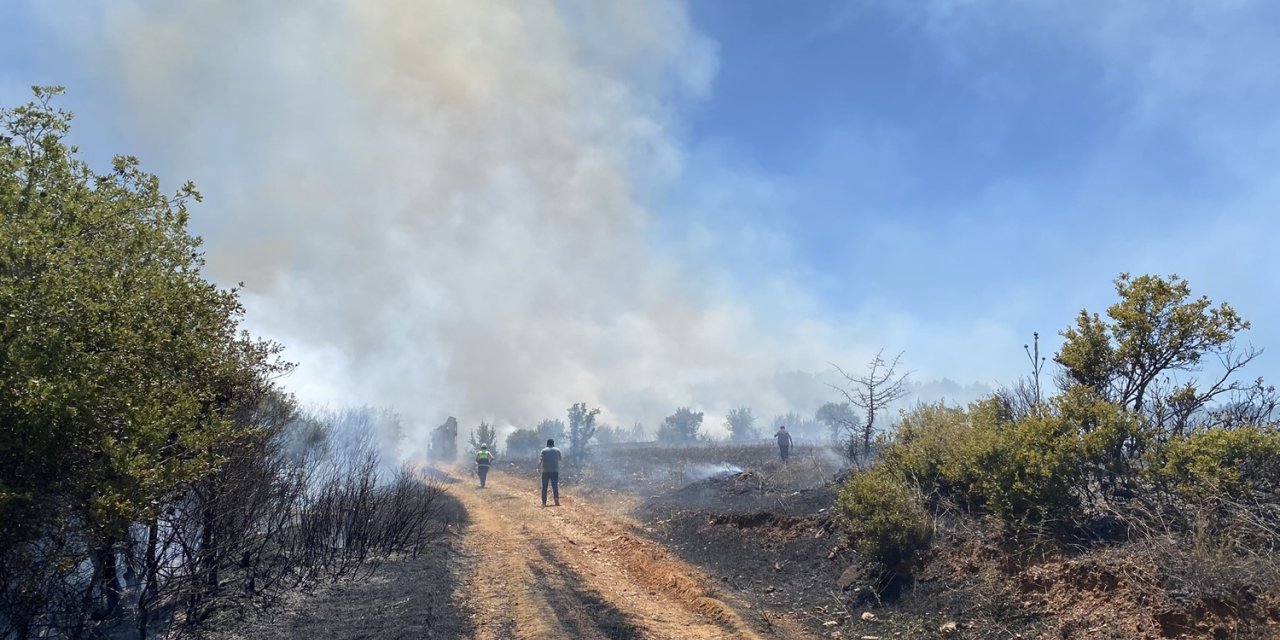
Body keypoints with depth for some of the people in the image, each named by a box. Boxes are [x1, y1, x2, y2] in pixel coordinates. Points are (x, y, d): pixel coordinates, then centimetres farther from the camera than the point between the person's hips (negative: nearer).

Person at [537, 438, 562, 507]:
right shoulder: (557, 450, 6)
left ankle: (544, 502, 4)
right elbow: (559, 459, 10)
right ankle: (557, 500, -3)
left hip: (545, 471, -1)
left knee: (544, 487, 5)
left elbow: (540, 460, -11)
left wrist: (539, 468, -8)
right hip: (555, 471, 1)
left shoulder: (544, 451, 0)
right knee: (555, 486, 6)